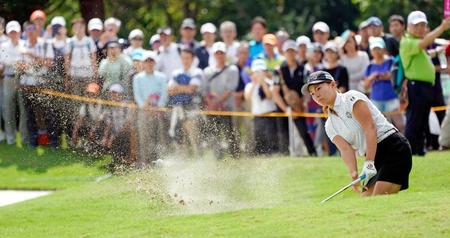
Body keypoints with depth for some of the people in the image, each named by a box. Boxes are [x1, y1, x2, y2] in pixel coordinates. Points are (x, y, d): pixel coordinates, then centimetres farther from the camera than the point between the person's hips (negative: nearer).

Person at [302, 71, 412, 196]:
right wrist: (353, 173, -23)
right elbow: (345, 149, -2)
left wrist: (369, 164, -25)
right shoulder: (330, 126, 14)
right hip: (375, 159, 8)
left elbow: (370, 128, -16)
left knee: (379, 200, -22)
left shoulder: (352, 98, -6)